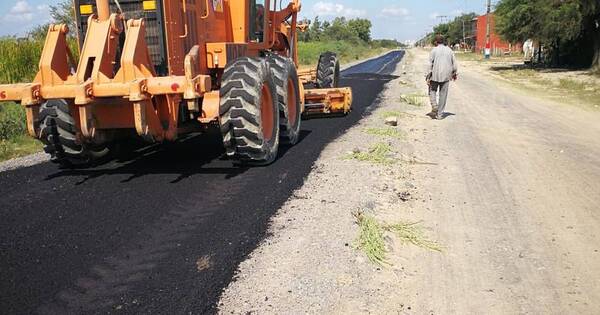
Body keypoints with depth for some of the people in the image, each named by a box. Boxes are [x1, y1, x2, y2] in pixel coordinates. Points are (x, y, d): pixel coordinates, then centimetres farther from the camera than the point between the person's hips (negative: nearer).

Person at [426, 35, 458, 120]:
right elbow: (454, 63, 9)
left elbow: (430, 64, -8)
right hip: (446, 76, 3)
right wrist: (455, 73, 22)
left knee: (432, 90, 16)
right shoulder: (449, 50, 6)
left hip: (435, 75, -3)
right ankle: (440, 114, 9)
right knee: (443, 94, 7)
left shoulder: (434, 50, -5)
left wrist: (428, 77, -6)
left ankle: (434, 106, -5)